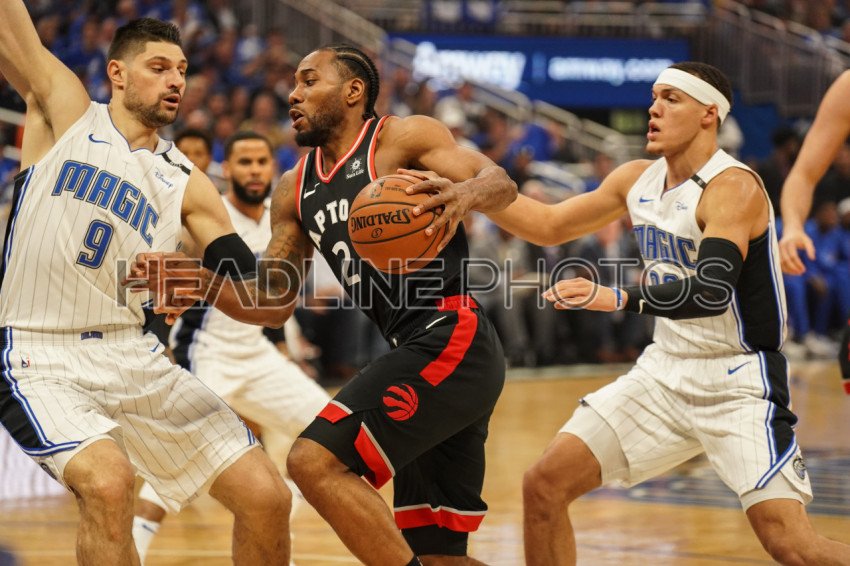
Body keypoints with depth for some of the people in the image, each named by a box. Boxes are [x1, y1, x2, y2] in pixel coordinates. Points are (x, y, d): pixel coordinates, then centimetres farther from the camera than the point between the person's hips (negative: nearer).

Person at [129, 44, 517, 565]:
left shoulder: (402, 138, -2)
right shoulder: (295, 192, 19)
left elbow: (501, 184, -14)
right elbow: (272, 303, 18)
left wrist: (462, 194, -36)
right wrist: (200, 281, 1)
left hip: (452, 339, -8)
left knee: (316, 461, -20)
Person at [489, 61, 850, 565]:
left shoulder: (733, 187, -19)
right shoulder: (637, 179, 5)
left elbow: (713, 291, -32)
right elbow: (550, 226, 16)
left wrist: (619, 299, -42)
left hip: (739, 381, -7)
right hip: (667, 371, 8)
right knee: (544, 486, 1)